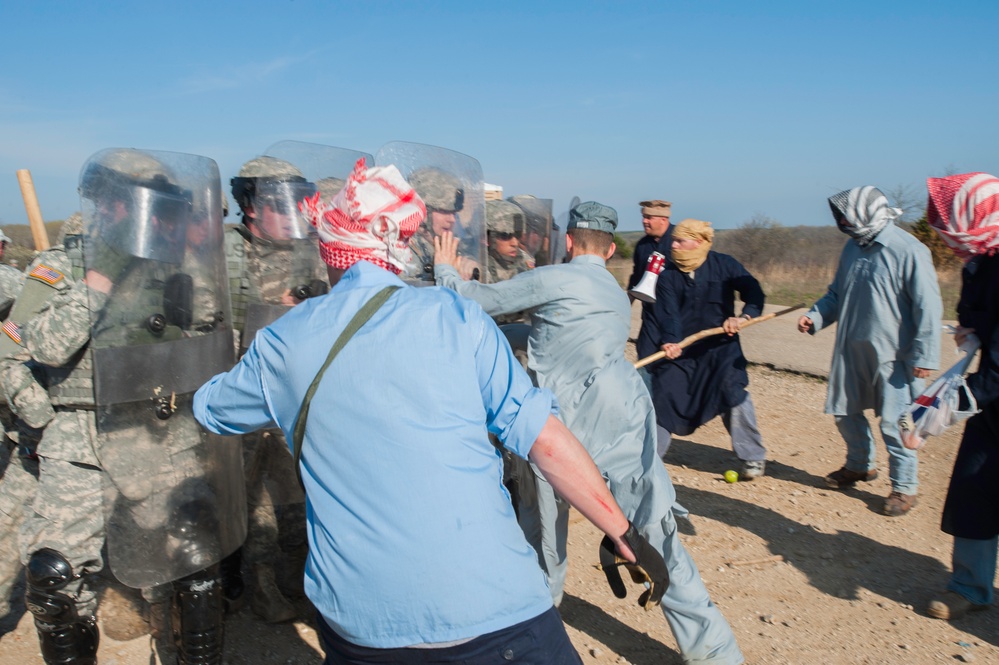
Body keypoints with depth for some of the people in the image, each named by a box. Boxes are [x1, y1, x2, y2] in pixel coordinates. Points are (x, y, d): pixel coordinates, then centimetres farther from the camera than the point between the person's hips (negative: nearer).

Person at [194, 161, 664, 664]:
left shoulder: (283, 344, 2)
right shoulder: (456, 317, -4)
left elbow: (209, 410, 21)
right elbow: (544, 439, -7)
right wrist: (623, 533, 1)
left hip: (359, 623, 3)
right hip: (493, 612, -2)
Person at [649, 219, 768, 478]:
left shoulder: (724, 265, -3)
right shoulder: (668, 275, -2)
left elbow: (754, 293, -6)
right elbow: (668, 312, -15)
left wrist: (744, 316, -26)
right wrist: (669, 341, -33)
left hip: (721, 346, -2)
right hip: (680, 349, 2)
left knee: (732, 391, -18)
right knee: (662, 396, -1)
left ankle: (753, 457, -1)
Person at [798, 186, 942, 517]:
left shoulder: (909, 251, -16)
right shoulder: (853, 247, 5)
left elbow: (928, 308, -14)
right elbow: (837, 293, 14)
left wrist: (925, 356, -15)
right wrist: (815, 317, -4)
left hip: (892, 355, -7)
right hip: (851, 349, 7)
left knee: (893, 422, 0)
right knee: (845, 411, 16)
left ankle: (905, 486, 19)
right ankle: (860, 465, 40)